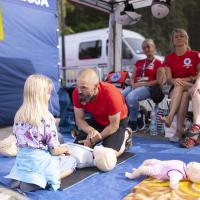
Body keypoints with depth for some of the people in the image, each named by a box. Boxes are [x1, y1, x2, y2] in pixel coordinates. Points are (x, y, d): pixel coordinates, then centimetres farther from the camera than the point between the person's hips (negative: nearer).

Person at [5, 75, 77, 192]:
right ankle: (44, 180, -8)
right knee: (72, 161, 16)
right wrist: (64, 149, 8)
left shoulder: (19, 115, 0)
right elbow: (54, 150, -15)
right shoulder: (46, 117, -19)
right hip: (40, 161, -6)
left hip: (22, 161, 7)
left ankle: (23, 179, 6)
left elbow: (18, 139, 10)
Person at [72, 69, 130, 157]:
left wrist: (93, 140, -23)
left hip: (118, 121, -4)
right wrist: (91, 131, -33)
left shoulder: (111, 94, -37)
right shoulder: (77, 93, -24)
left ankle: (124, 136, 8)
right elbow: (79, 119, -13)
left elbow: (114, 126, -26)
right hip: (97, 120, 5)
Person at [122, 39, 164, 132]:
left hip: (148, 87, -5)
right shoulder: (139, 62, 26)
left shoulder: (158, 63, 9)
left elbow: (159, 81, -3)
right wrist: (133, 84, -3)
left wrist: (142, 84, -11)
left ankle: (133, 123, -17)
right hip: (135, 86, 5)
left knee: (130, 97, -36)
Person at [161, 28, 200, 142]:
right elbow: (168, 79, 0)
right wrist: (174, 81, -23)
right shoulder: (169, 58, 10)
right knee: (184, 95, -35)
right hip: (176, 89, 2)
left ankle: (170, 117, -50)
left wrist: (188, 79, -17)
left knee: (180, 86, -36)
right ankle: (180, 129, -43)